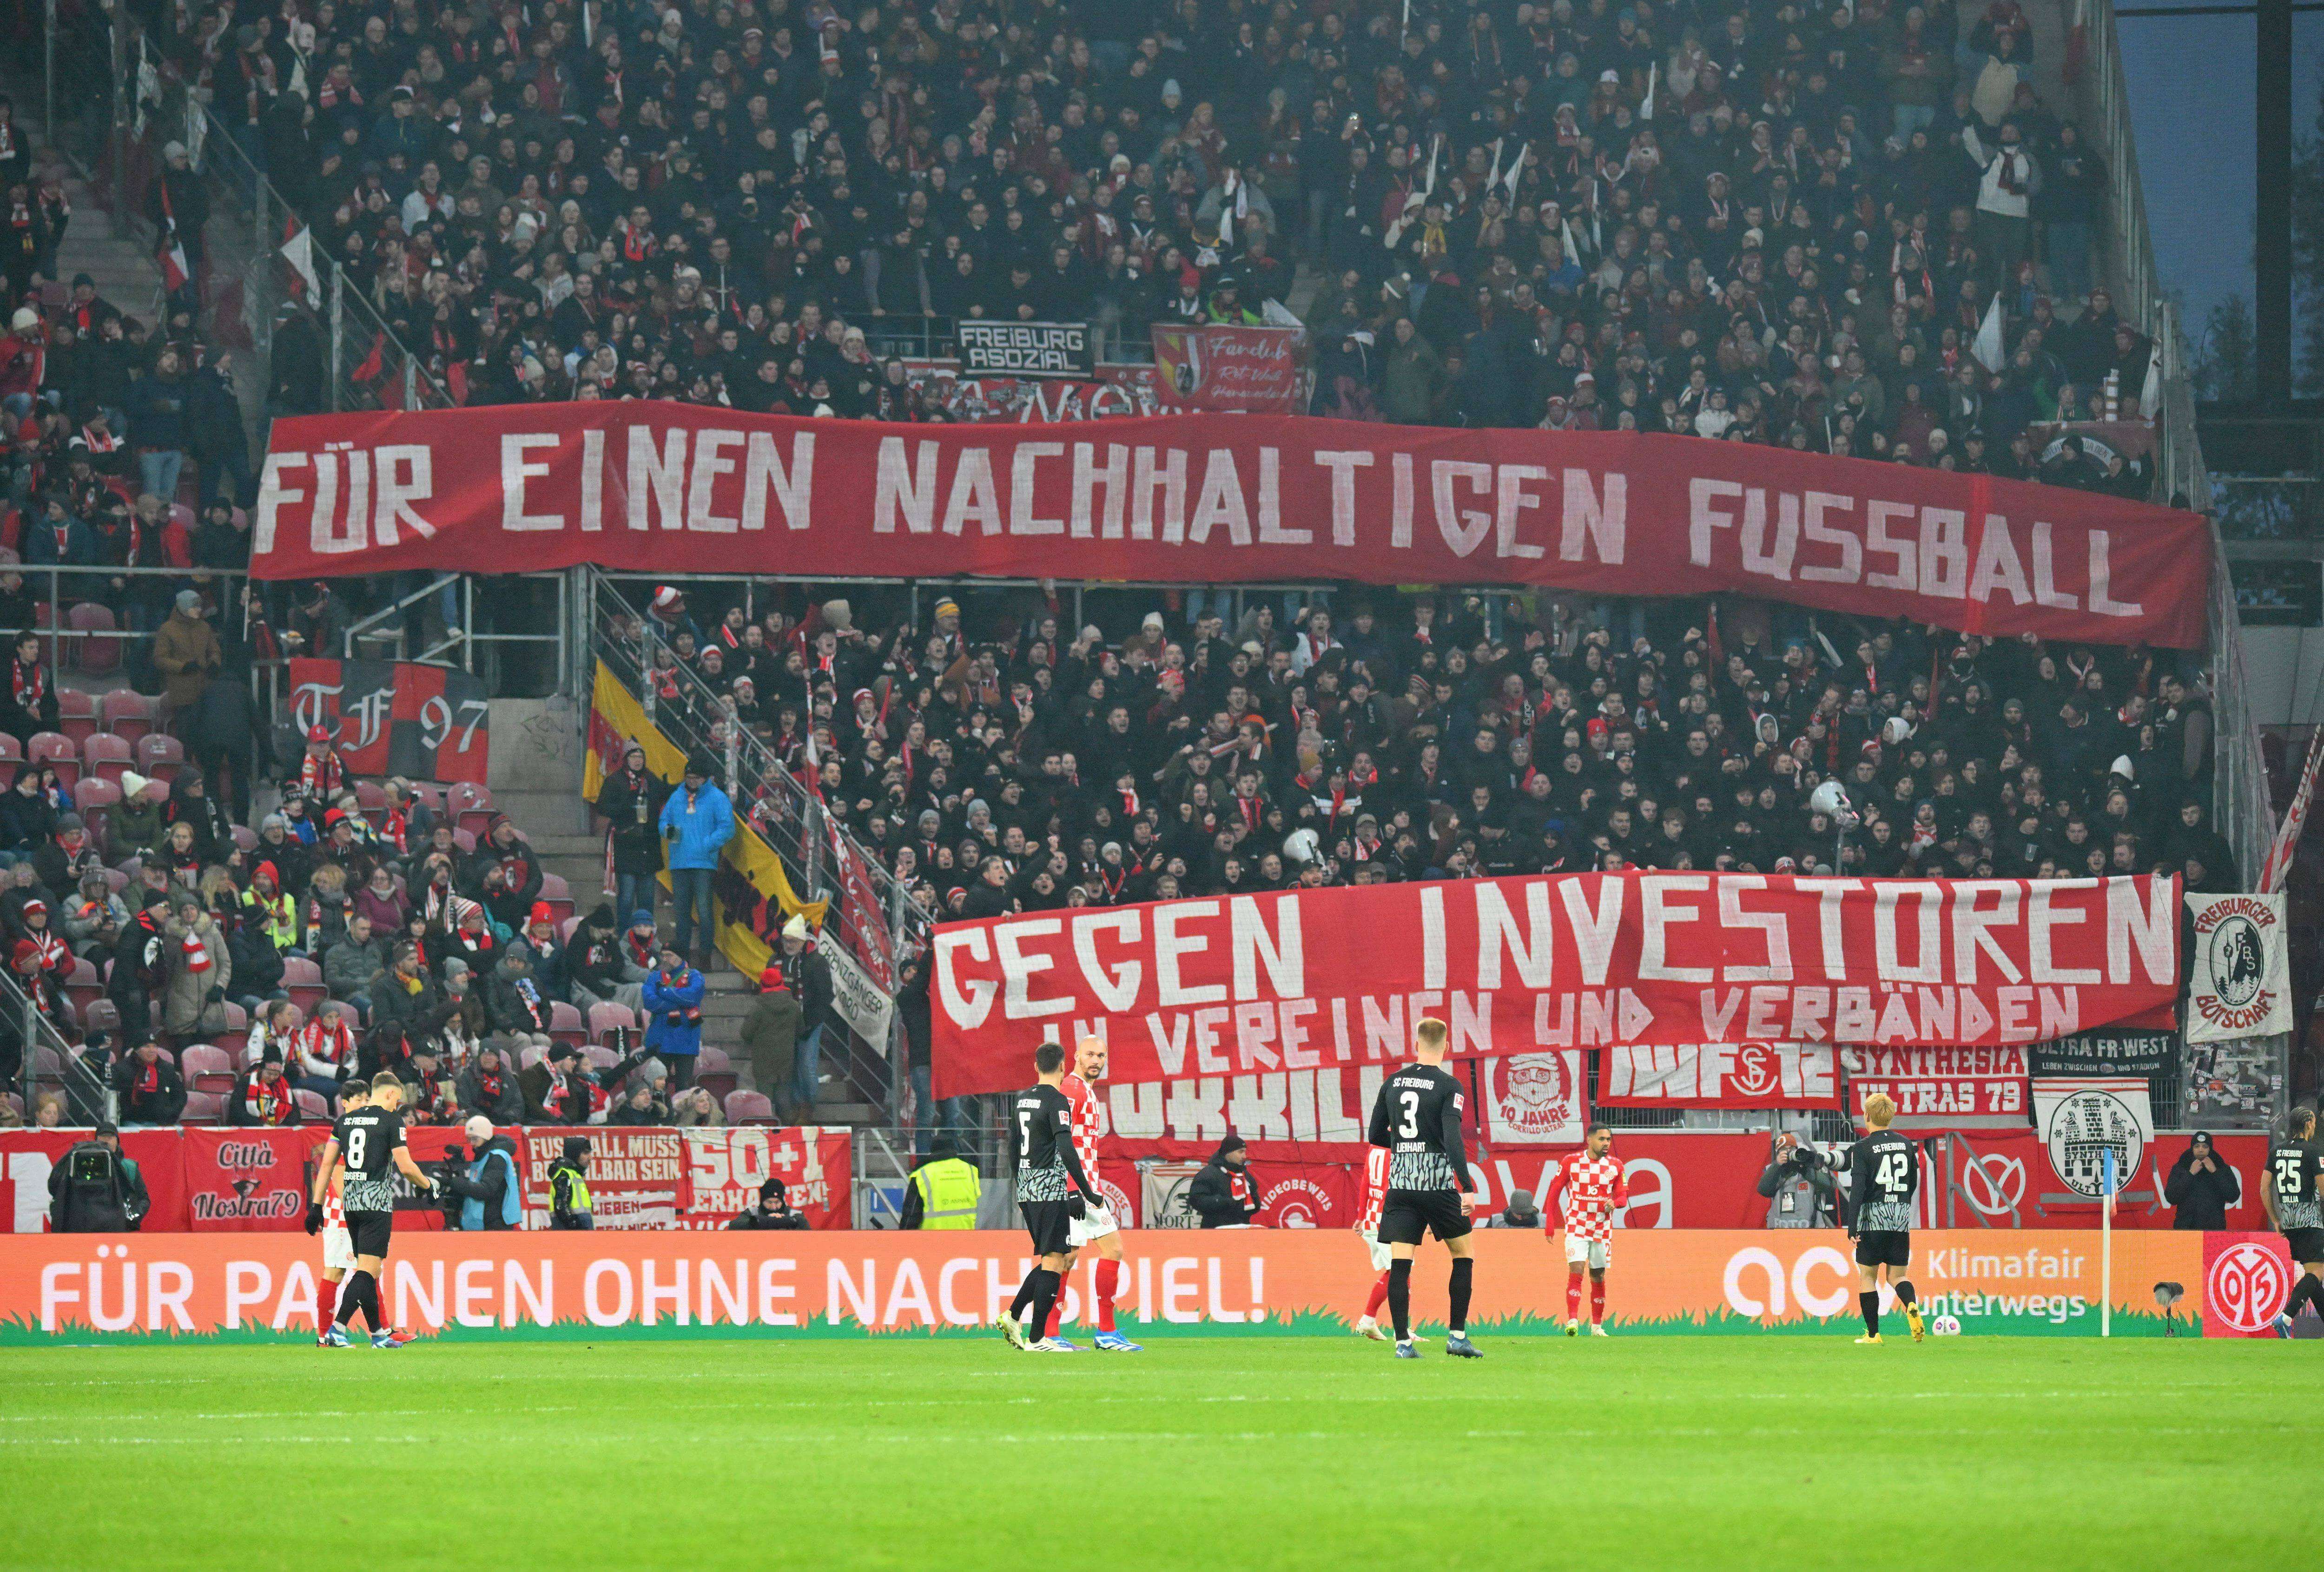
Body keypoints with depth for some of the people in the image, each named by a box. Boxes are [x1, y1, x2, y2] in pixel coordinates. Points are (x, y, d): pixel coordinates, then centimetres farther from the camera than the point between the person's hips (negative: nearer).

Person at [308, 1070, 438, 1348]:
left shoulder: (345, 1120, 13)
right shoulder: (391, 1120, -5)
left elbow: (326, 1164, 11)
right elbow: (406, 1167, -10)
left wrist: (316, 1205, 13)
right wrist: (427, 1186, 9)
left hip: (350, 1200, 7)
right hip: (378, 1201, -7)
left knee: (367, 1270, 14)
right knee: (368, 1270, -8)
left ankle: (379, 1333, 19)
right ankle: (337, 1330, -20)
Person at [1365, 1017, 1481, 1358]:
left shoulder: (1392, 1083, 6)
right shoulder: (1447, 1086, -7)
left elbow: (1376, 1135, 12)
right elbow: (1453, 1138, -17)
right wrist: (1467, 1187, -19)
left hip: (1399, 1185, 3)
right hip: (1438, 1184, -3)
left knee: (1399, 1264, 0)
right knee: (1463, 1255, 12)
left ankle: (1403, 1342, -7)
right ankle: (1457, 1336, 8)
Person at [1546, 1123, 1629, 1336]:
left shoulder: (1615, 1166, 1)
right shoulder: (1571, 1162, -5)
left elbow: (1623, 1195, 6)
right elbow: (1554, 1191, 3)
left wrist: (1614, 1203, -19)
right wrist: (1550, 1225, -1)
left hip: (1602, 1229, 3)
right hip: (1576, 1228, -3)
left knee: (1598, 1277, 8)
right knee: (1576, 1271, -17)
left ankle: (1597, 1325, 19)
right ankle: (1573, 1320, -21)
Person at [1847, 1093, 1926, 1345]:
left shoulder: (1864, 1148, -7)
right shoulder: (1907, 1144, 8)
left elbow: (1858, 1189, -13)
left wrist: (1852, 1227, -14)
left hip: (1873, 1219, -4)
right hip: (1902, 1220, 4)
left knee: (1868, 1276, 8)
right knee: (1897, 1276, 10)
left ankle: (1873, 1333, 8)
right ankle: (1912, 1307, -21)